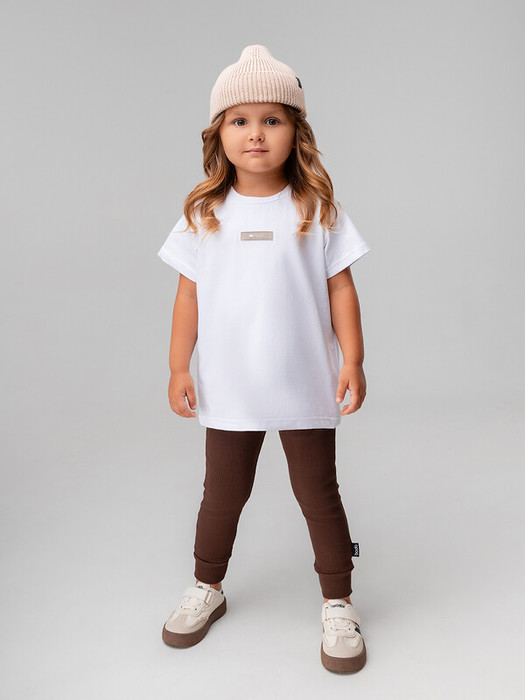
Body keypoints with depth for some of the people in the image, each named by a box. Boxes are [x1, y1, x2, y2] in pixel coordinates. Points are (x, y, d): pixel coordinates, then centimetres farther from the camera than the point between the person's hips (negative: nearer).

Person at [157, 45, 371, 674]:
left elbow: (340, 289, -1)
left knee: (318, 494, 11)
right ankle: (206, 587, 41)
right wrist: (178, 368, 1)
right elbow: (189, 294, 3)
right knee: (221, 494, 18)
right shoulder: (203, 214, 1)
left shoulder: (316, 209, -2)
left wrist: (353, 361, -6)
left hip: (305, 388, -1)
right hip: (229, 390, 2)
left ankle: (337, 603, 29)